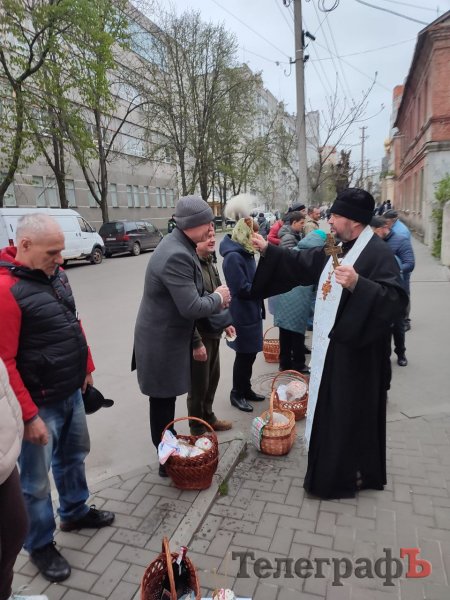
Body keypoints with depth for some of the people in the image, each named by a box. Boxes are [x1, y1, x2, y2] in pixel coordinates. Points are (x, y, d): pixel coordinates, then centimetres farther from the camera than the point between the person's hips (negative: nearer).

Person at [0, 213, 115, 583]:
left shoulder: (54, 273, 1)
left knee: (74, 456, 25)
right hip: (40, 404, -8)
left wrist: (87, 367, 16)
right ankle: (41, 545, 35)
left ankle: (75, 512, 49)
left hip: (71, 392, 8)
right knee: (36, 480, 12)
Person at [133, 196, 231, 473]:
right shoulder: (177, 256, -28)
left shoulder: (179, 245, 5)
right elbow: (191, 307, -28)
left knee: (165, 400, 21)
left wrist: (213, 300, 3)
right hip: (163, 342, -10)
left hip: (167, 336, 10)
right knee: (163, 402, 8)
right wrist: (217, 298, -10)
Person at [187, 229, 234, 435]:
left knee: (213, 379, 21)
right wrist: (196, 342, -23)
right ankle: (198, 430, 25)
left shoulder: (209, 263, 9)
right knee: (199, 386, 6)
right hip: (199, 336, -9)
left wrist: (225, 322, 19)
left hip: (213, 333, 9)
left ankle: (208, 417, 40)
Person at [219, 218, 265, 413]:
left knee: (250, 354, 18)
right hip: (242, 315, -9)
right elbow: (242, 289, -23)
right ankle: (237, 394, 23)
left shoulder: (246, 253, 8)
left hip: (251, 312, 9)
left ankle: (246, 389, 34)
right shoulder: (233, 257, -21)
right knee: (244, 355, 5)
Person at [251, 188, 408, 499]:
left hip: (356, 351, -9)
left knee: (352, 413, 7)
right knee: (331, 410, 20)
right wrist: (267, 249, 11)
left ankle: (353, 475, 28)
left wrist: (357, 283, -38)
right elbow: (301, 264, 16)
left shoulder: (379, 253, -18)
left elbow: (396, 299, -27)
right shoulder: (336, 248, 8)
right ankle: (334, 468, 39)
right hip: (330, 344, 9)